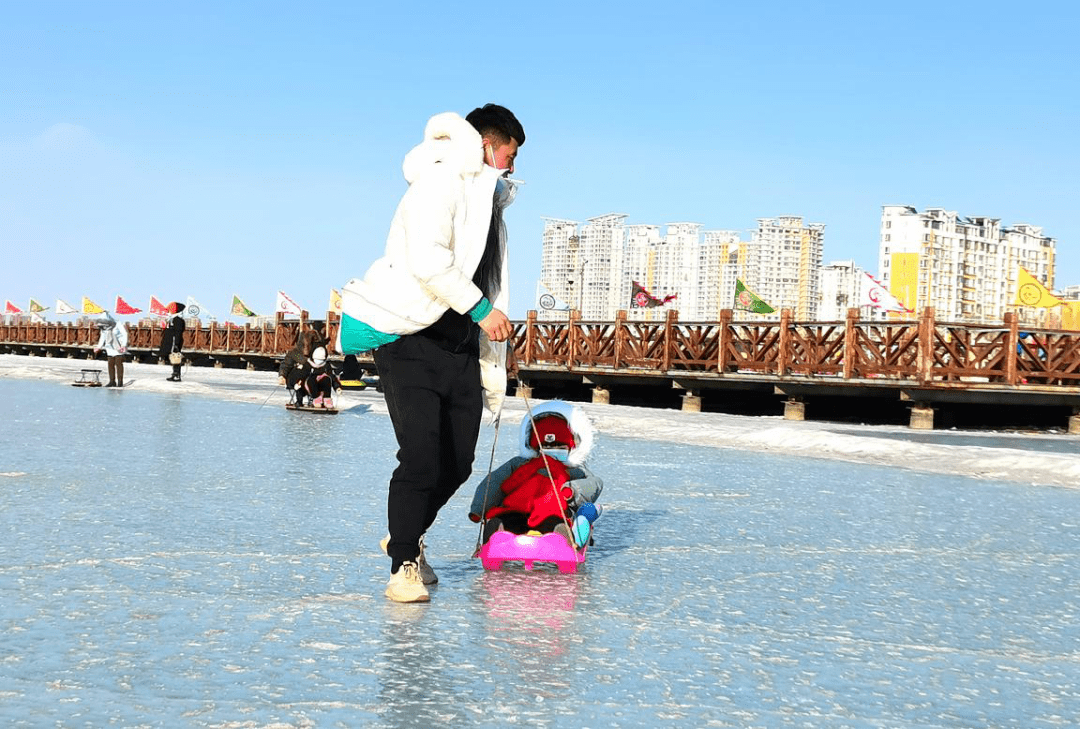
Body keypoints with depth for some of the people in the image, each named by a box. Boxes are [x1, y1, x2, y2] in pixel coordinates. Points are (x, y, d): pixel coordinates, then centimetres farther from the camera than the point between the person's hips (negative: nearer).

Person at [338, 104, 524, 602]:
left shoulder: (491, 206, 24)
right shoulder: (440, 182, -6)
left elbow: (491, 287, 20)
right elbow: (426, 259, -22)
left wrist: (493, 373, 16)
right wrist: (480, 307, -17)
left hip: (461, 350, 8)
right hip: (410, 343, -8)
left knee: (457, 464, 8)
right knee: (421, 458, -13)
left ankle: (407, 536, 32)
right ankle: (403, 564, 3)